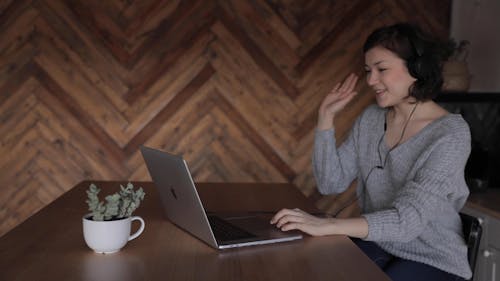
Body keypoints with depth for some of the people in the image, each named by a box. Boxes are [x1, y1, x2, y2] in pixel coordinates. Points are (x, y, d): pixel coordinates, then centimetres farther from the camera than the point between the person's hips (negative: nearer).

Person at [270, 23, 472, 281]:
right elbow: (331, 183, 0)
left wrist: (326, 225, -39)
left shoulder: (451, 133, -18)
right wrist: (326, 118, -7)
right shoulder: (371, 119, 2)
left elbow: (408, 219, -28)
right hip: (376, 245, 5)